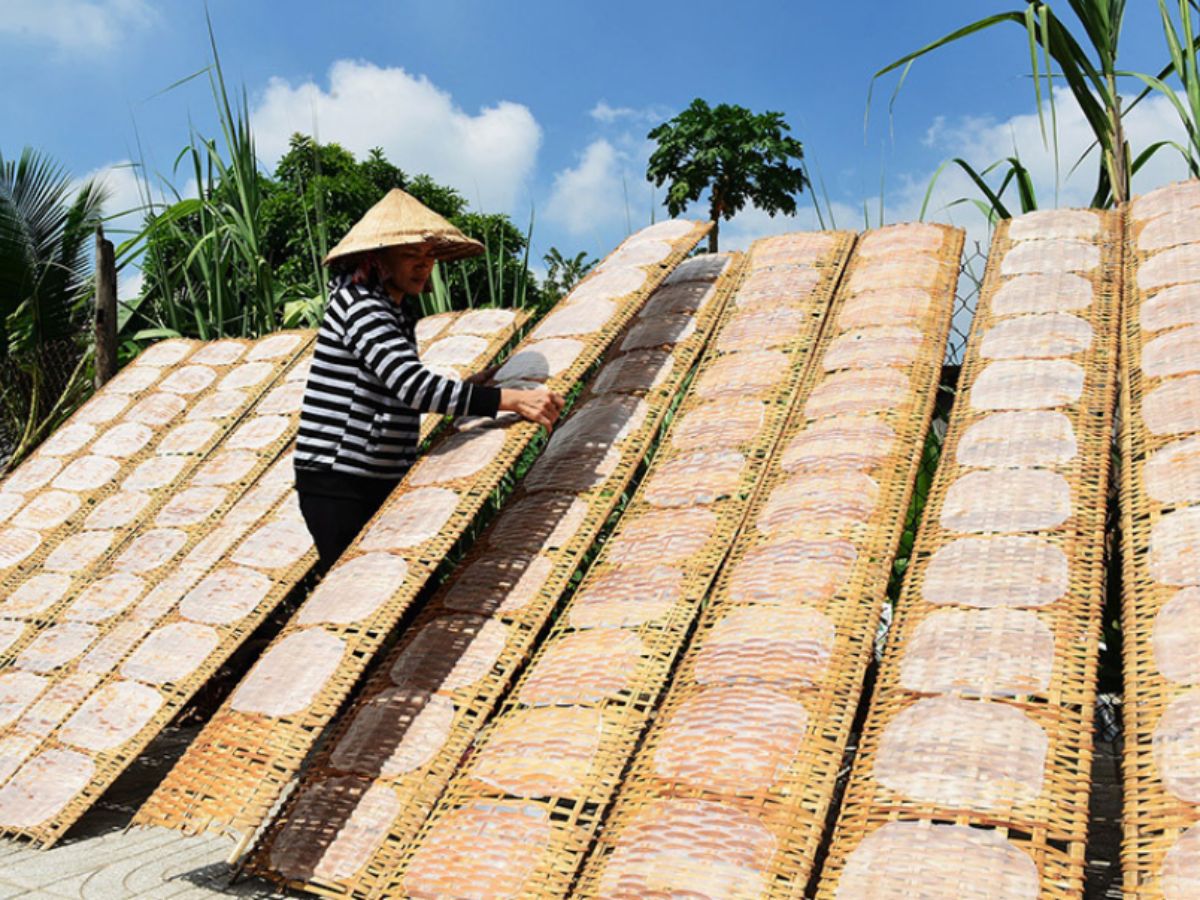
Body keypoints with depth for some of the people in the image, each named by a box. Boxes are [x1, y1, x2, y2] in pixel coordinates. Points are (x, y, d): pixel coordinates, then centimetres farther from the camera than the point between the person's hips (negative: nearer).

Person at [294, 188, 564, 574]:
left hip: (380, 482, 9)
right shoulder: (360, 304, -16)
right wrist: (511, 400, -34)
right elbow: (413, 384, -30)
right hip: (337, 486, -9)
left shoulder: (398, 310, 14)